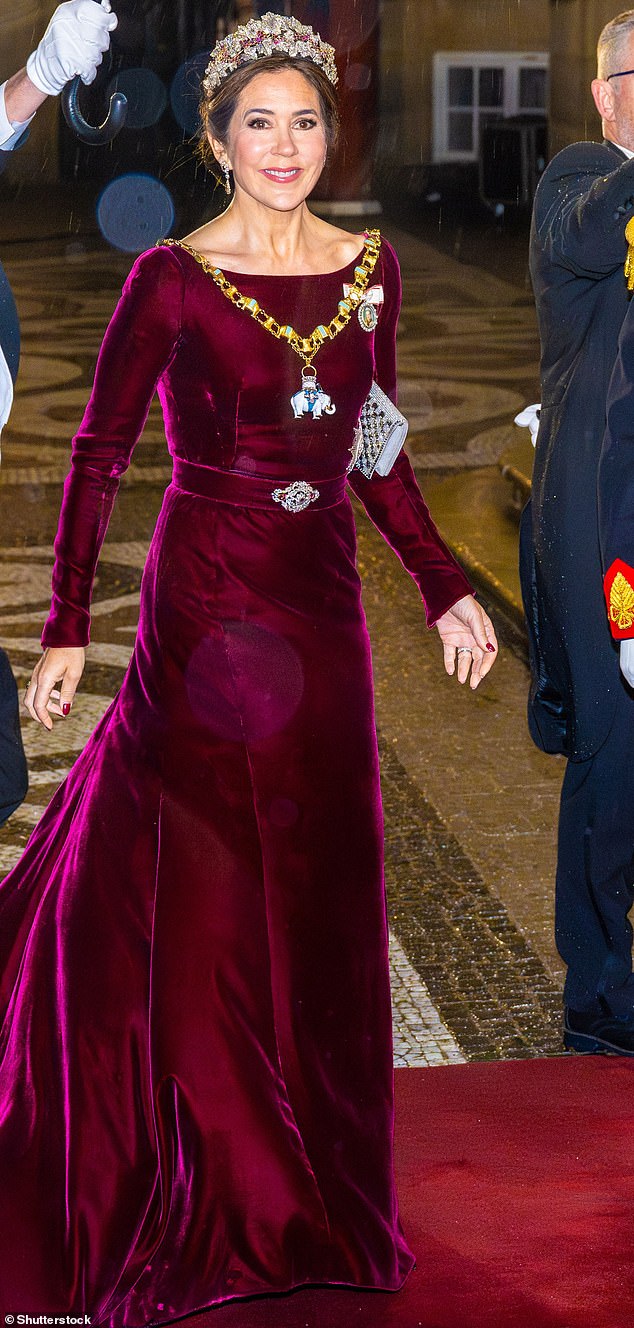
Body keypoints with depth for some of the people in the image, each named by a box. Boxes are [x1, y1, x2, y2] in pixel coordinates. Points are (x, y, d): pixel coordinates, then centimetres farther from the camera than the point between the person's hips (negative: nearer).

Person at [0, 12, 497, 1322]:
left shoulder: (369, 268, 6)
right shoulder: (171, 280, -8)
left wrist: (443, 585, 9)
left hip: (323, 603, 5)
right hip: (207, 603, -4)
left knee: (320, 893, 10)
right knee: (206, 898, 2)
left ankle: (316, 1189, 26)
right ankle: (214, 1202, 18)